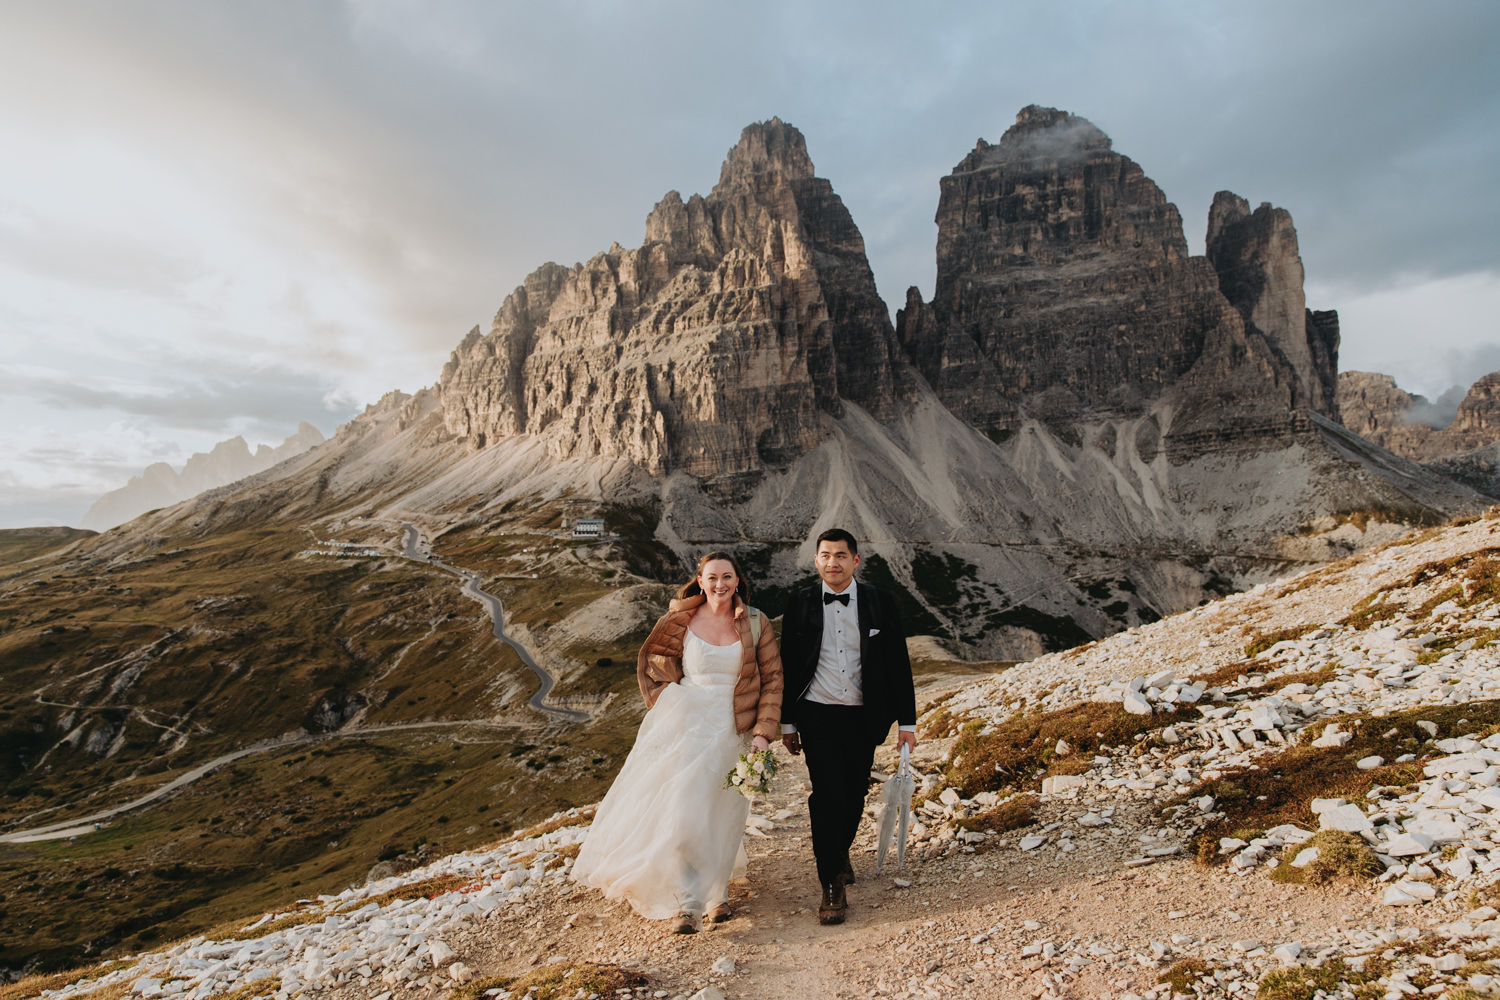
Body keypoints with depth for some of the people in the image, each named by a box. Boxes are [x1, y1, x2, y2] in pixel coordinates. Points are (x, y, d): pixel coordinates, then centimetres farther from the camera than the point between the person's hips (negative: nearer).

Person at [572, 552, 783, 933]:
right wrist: (667, 708, 1)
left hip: (732, 732, 1)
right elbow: (652, 666, 11)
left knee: (722, 815, 10)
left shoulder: (756, 624, -2)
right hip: (686, 727, 0)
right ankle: (688, 901, 8)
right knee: (682, 813, -8)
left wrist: (764, 731, -7)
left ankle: (716, 891, 33)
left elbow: (772, 679, 0)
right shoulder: (680, 621, -2)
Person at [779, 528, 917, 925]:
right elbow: (788, 666, 4)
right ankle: (832, 886, 4)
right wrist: (787, 722, 6)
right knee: (827, 795, -10)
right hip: (817, 717, -1)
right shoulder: (800, 605, -2)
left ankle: (841, 852, 42)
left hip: (863, 718, 2)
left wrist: (907, 721, 0)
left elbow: (899, 665, 1)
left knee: (854, 795, 13)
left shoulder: (880, 603, -2)